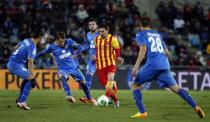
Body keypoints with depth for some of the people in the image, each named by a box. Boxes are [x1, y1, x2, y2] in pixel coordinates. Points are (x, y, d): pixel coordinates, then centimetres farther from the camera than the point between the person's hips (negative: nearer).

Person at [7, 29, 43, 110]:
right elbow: (30, 62, -23)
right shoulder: (32, 47, -16)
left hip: (10, 63, 9)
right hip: (16, 65, -9)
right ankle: (22, 102, -10)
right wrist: (32, 78, -24)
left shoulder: (26, 41, 9)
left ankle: (20, 100, 23)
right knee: (29, 79, -4)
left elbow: (16, 47, 27)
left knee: (27, 79, 22)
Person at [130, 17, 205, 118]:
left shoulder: (141, 34, 8)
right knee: (175, 87, 0)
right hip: (164, 65, 5)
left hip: (152, 65, -5)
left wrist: (136, 65, -15)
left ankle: (142, 112, -5)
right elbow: (166, 52, 24)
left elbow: (143, 48, -9)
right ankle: (195, 107, -19)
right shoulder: (158, 34, 25)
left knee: (135, 84, 9)